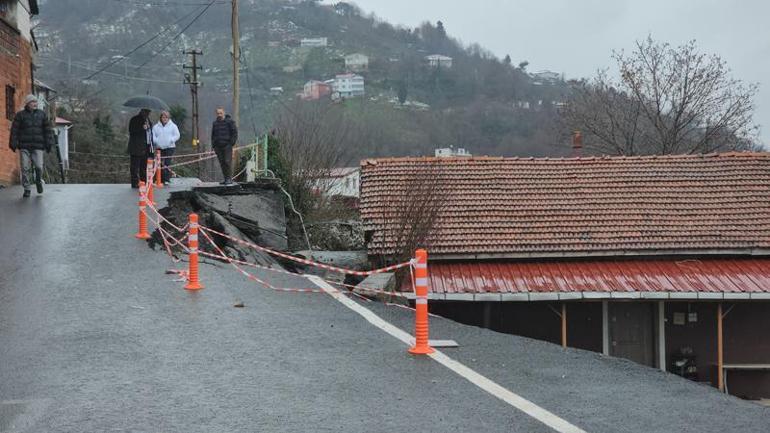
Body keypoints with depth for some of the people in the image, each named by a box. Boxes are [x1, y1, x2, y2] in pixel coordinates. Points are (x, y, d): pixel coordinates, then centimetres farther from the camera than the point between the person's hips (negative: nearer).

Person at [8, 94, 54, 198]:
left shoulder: (42, 114, 10)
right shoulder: (20, 115, 5)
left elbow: (48, 129, 10)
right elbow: (14, 130, 2)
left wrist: (49, 143, 2)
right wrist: (13, 144, -4)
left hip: (37, 146, 1)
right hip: (24, 146, -1)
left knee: (39, 167, -10)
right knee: (25, 168, -3)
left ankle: (38, 181, 21)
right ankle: (26, 189, 5)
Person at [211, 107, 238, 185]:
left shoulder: (229, 121, -1)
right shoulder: (215, 123, 14)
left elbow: (235, 132, -2)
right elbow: (213, 135, 23)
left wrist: (232, 143, -10)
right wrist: (213, 145, 13)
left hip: (227, 146, -5)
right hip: (218, 146, 5)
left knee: (227, 162, -12)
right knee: (222, 163, 3)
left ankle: (229, 179, -9)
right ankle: (225, 179, 8)